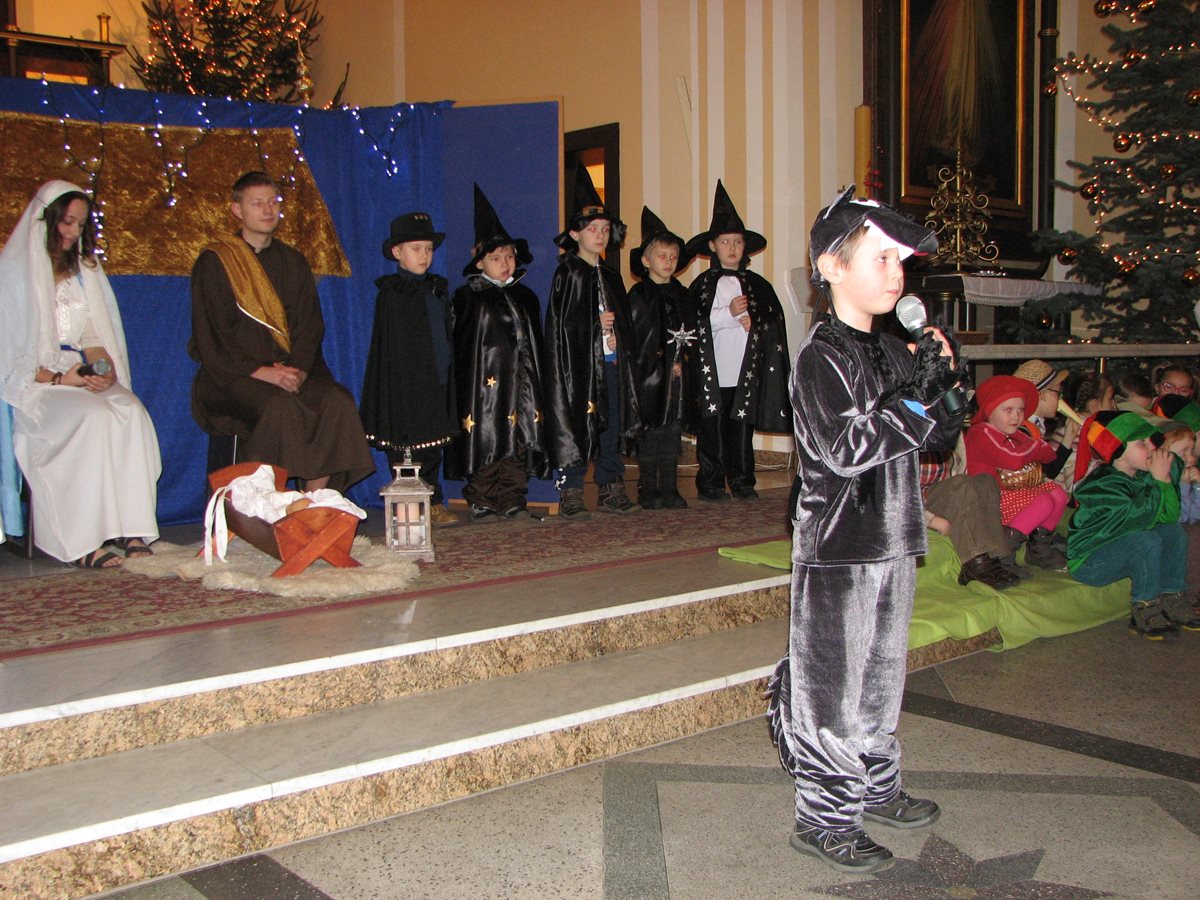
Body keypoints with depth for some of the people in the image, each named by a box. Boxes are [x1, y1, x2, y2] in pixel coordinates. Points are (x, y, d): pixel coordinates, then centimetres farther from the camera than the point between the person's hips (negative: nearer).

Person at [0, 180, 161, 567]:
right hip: (35, 385, -5)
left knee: (132, 412, -28)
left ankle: (130, 528, -31)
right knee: (94, 416, -34)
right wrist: (59, 377, -15)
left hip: (85, 376, 5)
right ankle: (81, 541, -34)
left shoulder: (86, 269, 21)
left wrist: (104, 364, -5)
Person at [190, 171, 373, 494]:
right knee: (280, 406, -35)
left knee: (339, 402, -25)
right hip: (235, 375, -4)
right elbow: (210, 336, -5)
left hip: (291, 368, 4)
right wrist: (258, 372, -18)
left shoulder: (293, 261, 17)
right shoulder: (215, 262, 3)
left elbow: (310, 324, 10)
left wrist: (299, 369, -9)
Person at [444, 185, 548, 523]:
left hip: (520, 383, 5)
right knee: (485, 443, -5)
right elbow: (460, 347, -4)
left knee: (519, 443, 5)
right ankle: (482, 503, 4)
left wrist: (535, 385, 14)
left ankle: (512, 501, 14)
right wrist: (466, 392, -11)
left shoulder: (525, 297, 15)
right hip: (484, 383, -5)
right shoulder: (468, 297, -1)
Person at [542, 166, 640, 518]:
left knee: (612, 425, 8)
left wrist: (615, 330, 0)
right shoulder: (567, 272, -3)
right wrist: (597, 324, -10)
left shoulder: (610, 277, 17)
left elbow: (624, 322, 20)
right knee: (574, 426, -5)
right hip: (578, 362, -7)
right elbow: (560, 323, -12)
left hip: (610, 361, 7)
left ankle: (611, 490, 17)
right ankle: (570, 495, 2)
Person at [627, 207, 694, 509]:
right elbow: (631, 336, -8)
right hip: (648, 375, -5)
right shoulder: (639, 295, -4)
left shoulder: (680, 294, 12)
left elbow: (689, 334, 16)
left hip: (674, 375, 5)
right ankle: (648, 490, 8)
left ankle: (669, 489, 14)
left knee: (671, 431, 7)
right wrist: (649, 364, -9)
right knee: (649, 431, 0)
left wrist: (680, 360, 5)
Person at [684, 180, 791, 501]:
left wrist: (751, 320, -9)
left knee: (742, 429, 4)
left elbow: (774, 320, 9)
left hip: (746, 372, 2)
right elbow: (693, 323, -5)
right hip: (711, 372, -2)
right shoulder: (702, 285, 6)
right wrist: (730, 313, -12)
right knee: (712, 429, -1)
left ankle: (742, 482, 14)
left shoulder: (757, 285, 12)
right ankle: (710, 484, 8)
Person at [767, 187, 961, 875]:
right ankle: (824, 819, 14)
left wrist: (941, 385, -1)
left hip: (891, 544, 8)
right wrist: (919, 395, -23)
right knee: (833, 687, 1)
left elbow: (931, 439, 16)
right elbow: (846, 449, -25)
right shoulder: (821, 355, -15)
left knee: (882, 674, 19)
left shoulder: (894, 353, 10)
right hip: (839, 548, -8)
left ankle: (875, 789, 36)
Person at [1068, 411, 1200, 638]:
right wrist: (1160, 480, -26)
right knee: (1146, 540, -29)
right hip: (1088, 563, -9)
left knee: (1173, 531, -4)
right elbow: (1145, 518, -32)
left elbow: (1169, 515, -3)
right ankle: (1144, 609, -16)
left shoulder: (1142, 475, 3)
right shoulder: (1102, 487, -25)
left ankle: (1172, 600, -1)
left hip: (1122, 552, 9)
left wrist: (1167, 477, -14)